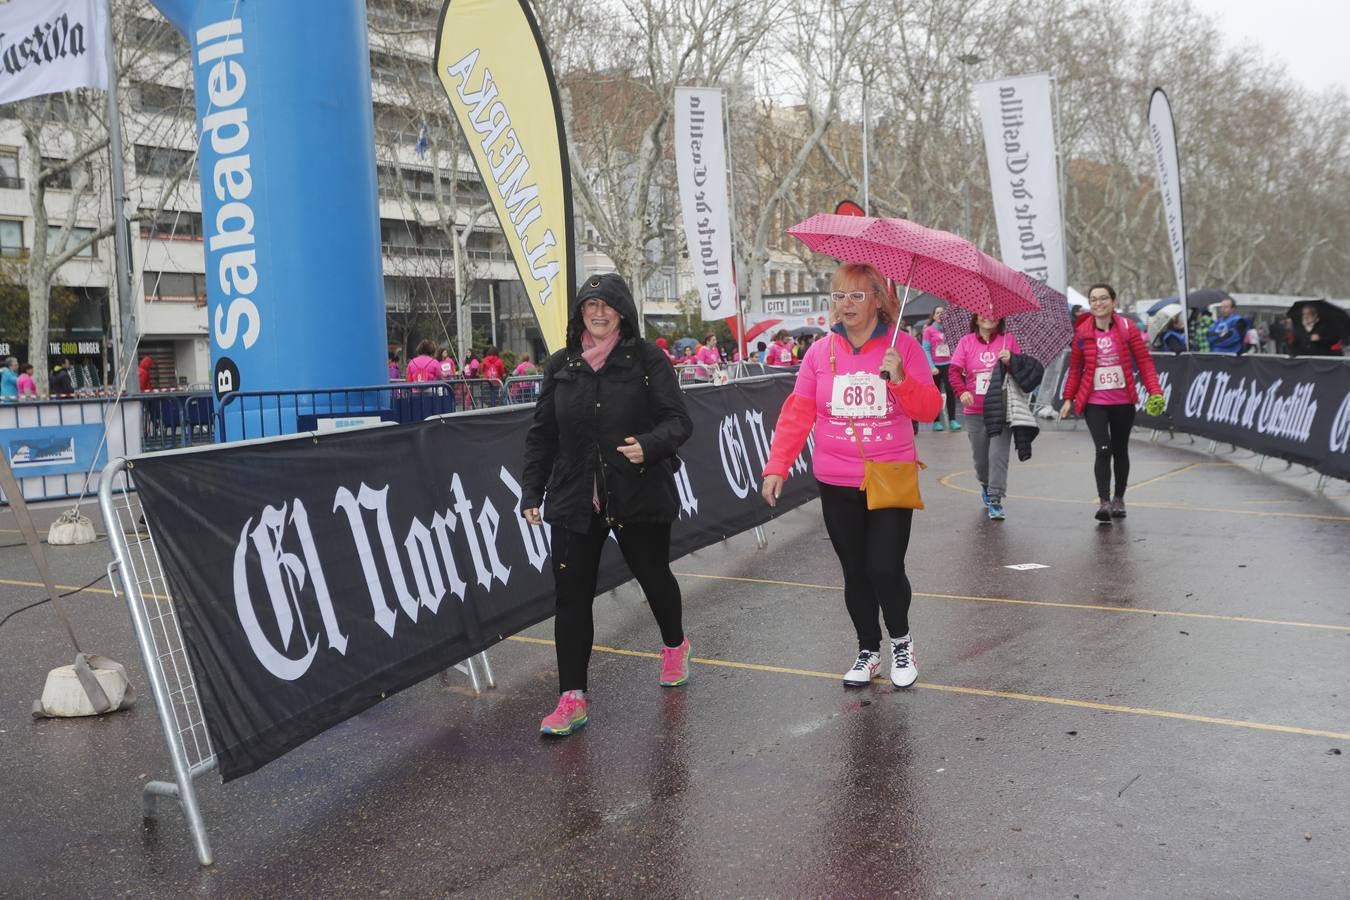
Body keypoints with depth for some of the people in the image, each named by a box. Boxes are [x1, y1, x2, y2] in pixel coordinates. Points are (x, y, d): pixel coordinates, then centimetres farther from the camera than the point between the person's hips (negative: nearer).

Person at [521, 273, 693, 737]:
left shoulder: (647, 359, -3)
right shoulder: (560, 365, 7)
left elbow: (679, 420, -7)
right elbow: (541, 434, 11)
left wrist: (649, 445, -28)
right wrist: (531, 492, 6)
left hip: (639, 494, -2)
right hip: (575, 500, 2)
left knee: (653, 575, 16)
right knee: (571, 594, -3)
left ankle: (674, 645, 48)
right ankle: (572, 698, 3)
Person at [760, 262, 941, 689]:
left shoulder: (902, 346, -3)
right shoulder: (821, 352, 2)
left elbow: (929, 410, -6)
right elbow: (796, 414, 1)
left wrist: (900, 378, -23)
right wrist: (777, 466, -7)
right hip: (837, 485, 3)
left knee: (886, 570, -8)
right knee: (855, 573, 11)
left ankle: (901, 642, 21)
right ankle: (868, 651, 30)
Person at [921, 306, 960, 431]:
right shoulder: (929, 330, 0)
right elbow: (926, 349, -4)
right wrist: (932, 367, -13)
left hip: (948, 365, 2)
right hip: (935, 366, -2)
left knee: (951, 392, -4)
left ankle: (952, 420, 1)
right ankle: (936, 421, 10)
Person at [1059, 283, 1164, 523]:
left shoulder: (1127, 328, -2)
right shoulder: (1082, 332, 0)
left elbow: (1144, 361, -3)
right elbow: (1075, 368, 8)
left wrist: (1155, 391, -12)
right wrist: (1068, 398, 6)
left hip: (1123, 402, 1)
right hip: (1094, 402, -1)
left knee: (1120, 451, 13)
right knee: (1103, 450, -14)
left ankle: (1119, 499, 29)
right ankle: (1104, 502, -14)